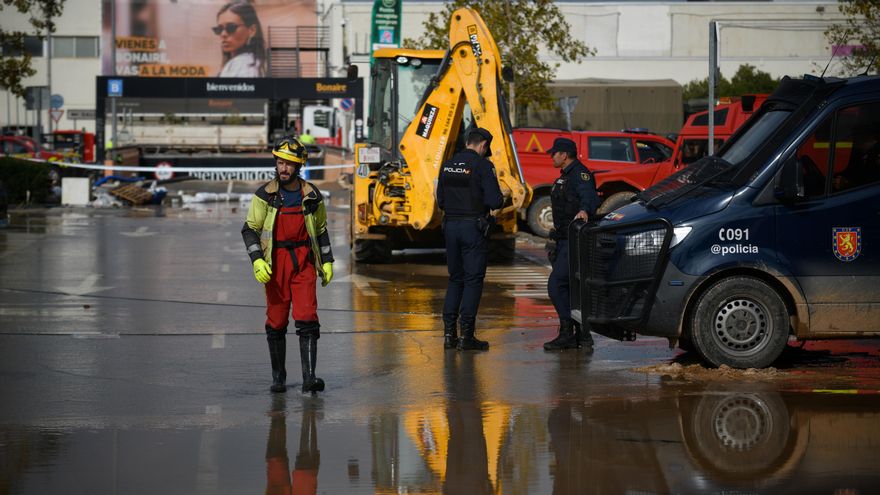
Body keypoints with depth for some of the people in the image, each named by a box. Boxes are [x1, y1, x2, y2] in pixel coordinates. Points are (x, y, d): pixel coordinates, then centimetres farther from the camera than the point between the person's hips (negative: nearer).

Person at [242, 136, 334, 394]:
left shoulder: (311, 195, 6)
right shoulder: (265, 195, -1)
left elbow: (321, 230, 17)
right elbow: (250, 229, 0)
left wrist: (327, 261, 12)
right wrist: (257, 260, -13)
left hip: (304, 261, 1)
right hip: (275, 263, 0)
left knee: (307, 319, -11)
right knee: (276, 323, 4)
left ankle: (309, 378, -13)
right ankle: (278, 377, 16)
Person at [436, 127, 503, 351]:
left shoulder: (448, 165, 9)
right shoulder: (482, 165, -10)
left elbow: (441, 201, 13)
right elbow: (494, 200, -16)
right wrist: (499, 199, 6)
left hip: (451, 225, 6)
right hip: (473, 228, -6)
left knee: (455, 279, 14)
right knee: (473, 280, 0)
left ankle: (449, 333, 9)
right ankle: (466, 336, -3)